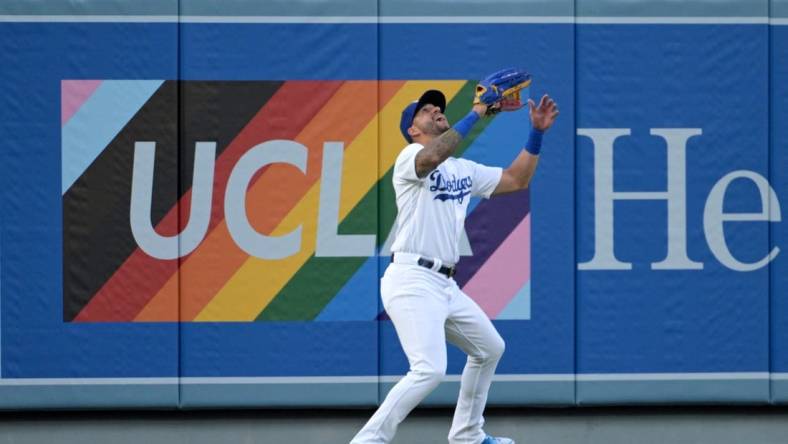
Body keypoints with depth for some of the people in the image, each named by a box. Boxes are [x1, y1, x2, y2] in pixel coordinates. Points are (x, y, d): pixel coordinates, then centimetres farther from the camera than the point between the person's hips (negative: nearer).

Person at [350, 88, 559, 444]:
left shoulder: (464, 170, 18)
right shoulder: (410, 158, -6)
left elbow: (516, 180, 22)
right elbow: (434, 155, -30)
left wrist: (537, 133, 12)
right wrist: (476, 113, -29)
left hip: (445, 285, 9)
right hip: (412, 281, -9)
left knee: (490, 348, 22)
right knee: (430, 369, -24)